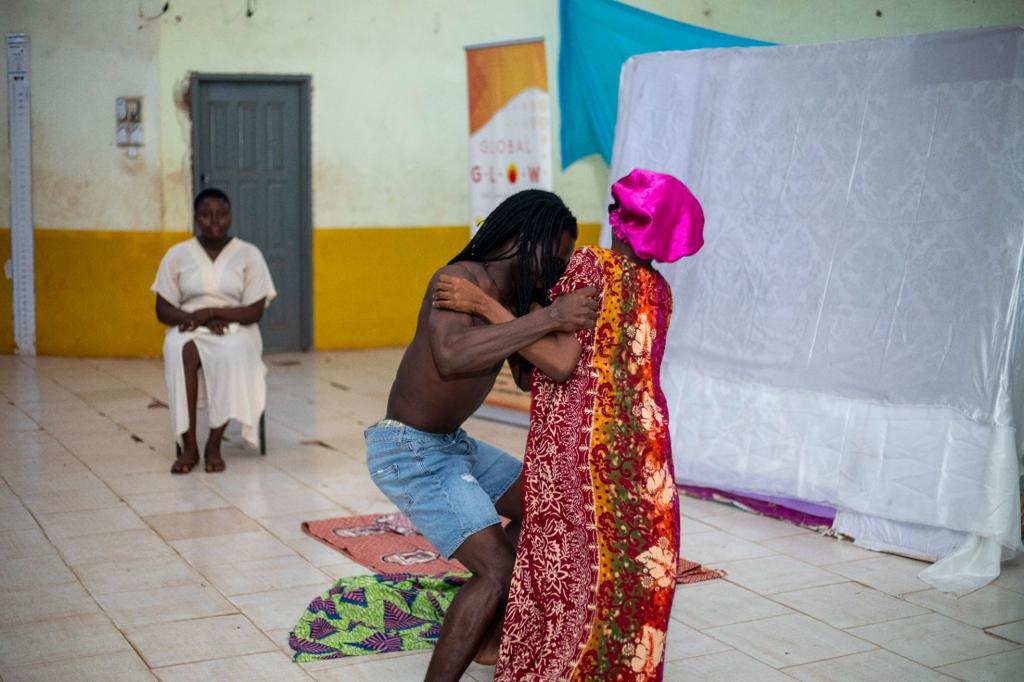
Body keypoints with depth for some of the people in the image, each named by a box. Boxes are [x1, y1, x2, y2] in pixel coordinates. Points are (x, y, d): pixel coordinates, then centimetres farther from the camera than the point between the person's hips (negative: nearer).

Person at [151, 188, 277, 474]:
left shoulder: (249, 254, 4)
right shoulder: (177, 254, 8)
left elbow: (254, 312, -3)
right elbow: (163, 310, 4)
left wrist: (211, 311, -17)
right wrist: (198, 320, -14)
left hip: (235, 330, -1)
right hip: (188, 330, 1)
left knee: (230, 353, -38)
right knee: (181, 351, -37)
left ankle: (214, 445, -29)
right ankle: (188, 445, -32)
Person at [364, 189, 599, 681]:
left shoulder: (514, 298, 4)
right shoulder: (460, 278, -23)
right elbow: (450, 357, -44)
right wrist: (549, 317, -41)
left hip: (451, 444, 10)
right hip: (409, 452, -10)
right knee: (498, 570, -19)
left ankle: (490, 638, 32)